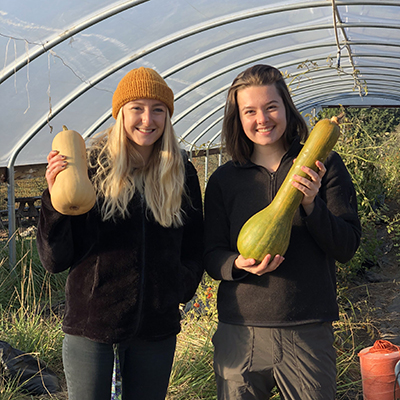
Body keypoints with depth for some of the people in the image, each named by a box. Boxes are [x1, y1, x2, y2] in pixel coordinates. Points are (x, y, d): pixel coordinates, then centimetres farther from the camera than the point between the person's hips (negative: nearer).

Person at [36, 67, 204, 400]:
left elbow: (194, 250, 14)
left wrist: (179, 288, -4)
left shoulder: (181, 173, 4)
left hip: (157, 327, 3)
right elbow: (55, 261, -8)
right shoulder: (91, 168, -6)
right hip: (90, 323, -3)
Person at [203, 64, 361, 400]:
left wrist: (312, 204, -18)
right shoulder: (223, 180, 5)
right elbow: (212, 256, 4)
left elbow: (347, 249, -2)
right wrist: (239, 264, -17)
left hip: (309, 333, -1)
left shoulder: (324, 167, 1)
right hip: (239, 334, 1)